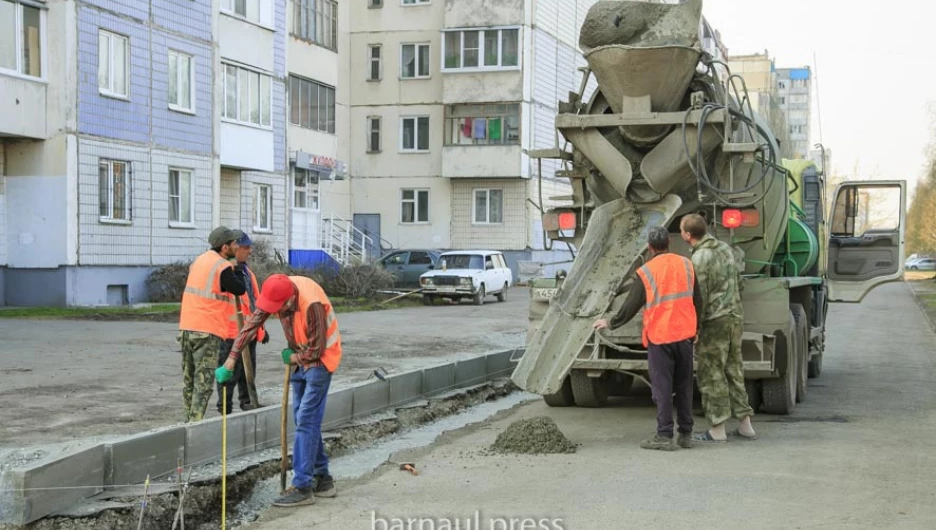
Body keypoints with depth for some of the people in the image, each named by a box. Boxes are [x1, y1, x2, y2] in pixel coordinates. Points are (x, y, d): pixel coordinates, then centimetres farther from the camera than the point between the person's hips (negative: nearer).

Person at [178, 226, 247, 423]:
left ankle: (189, 421, 18)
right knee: (203, 380, -6)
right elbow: (240, 289, -5)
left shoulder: (199, 260, 11)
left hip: (187, 326, 8)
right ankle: (196, 423, -11)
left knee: (189, 378, 13)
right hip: (208, 331, -8)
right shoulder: (223, 268, -13)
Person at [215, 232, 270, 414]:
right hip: (232, 332, -9)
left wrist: (261, 326, 23)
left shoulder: (246, 271, 17)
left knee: (248, 371, 17)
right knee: (231, 372, -3)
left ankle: (248, 402, 27)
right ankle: (225, 407, 3)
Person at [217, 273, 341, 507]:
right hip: (299, 358, 8)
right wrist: (231, 361, -10)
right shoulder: (276, 293, -12)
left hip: (319, 358, -8)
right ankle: (322, 479, 21)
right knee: (304, 419, 11)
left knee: (306, 420, -12)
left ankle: (302, 487, -11)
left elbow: (316, 349, -25)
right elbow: (251, 325, -9)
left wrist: (292, 358, -8)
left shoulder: (312, 304, -34)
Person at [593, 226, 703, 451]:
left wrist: (610, 323, 9)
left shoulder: (646, 272, -9)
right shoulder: (685, 265, 4)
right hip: (685, 334, 4)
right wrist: (696, 327, 24)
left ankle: (664, 436, 1)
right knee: (684, 386, 11)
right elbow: (697, 300, 10)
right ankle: (686, 434, 15)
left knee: (662, 386, 1)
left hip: (659, 337, -4)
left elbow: (631, 306, -5)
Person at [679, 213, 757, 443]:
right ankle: (745, 425, 17)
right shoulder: (725, 248, 9)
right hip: (736, 316, 8)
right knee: (734, 371, 14)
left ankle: (717, 430, 3)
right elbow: (738, 280, 19)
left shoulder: (699, 259, -17)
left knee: (712, 375, 0)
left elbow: (699, 299, -18)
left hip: (714, 322, -8)